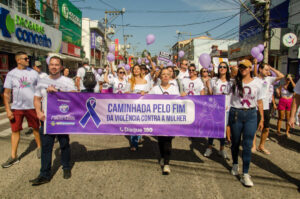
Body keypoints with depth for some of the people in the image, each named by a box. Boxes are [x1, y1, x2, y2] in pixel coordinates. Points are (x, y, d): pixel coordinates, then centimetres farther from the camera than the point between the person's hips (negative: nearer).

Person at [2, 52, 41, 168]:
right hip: (16, 107, 0)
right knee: (15, 131, 6)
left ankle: (39, 147, 31)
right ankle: (13, 157, 17)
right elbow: (7, 93, 0)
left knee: (36, 128, 9)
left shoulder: (33, 73, 2)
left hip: (32, 106, 0)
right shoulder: (11, 74, 0)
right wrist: (8, 110, -6)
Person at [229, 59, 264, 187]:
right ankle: (235, 164, 35)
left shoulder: (257, 82, 5)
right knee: (235, 142, 11)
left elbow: (259, 102, 7)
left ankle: (245, 174, 2)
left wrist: (262, 119, 6)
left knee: (248, 145, -4)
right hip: (235, 114, 0)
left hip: (251, 115, 0)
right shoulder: (234, 82, 3)